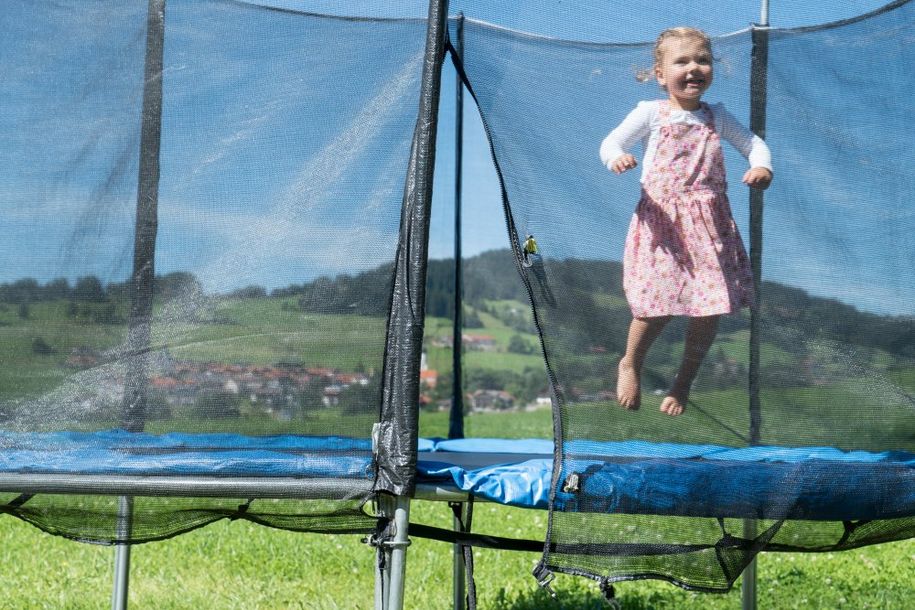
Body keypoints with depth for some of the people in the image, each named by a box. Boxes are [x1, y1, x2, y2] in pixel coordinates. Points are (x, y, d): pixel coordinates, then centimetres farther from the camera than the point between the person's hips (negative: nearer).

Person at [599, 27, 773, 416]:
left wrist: (761, 166, -5)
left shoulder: (716, 117, 12)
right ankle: (630, 364, 20)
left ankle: (684, 381, 22)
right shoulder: (651, 113, 3)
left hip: (709, 223, 3)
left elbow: (753, 143, 17)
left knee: (709, 309, -1)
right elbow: (611, 141, 1)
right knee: (657, 305, -11)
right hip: (661, 221, -3)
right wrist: (617, 158, -23)